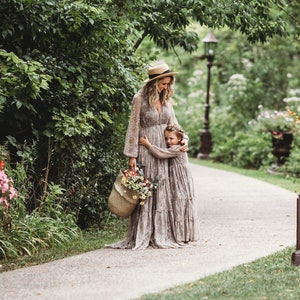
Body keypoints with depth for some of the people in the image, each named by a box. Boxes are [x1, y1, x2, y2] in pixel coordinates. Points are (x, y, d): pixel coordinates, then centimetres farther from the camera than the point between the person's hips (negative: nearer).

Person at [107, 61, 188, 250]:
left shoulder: (166, 99, 8)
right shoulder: (140, 99, -8)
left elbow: (173, 122, 15)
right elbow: (134, 127, -8)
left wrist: (183, 139, -3)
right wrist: (132, 155, -11)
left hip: (164, 149, 5)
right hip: (146, 149, -5)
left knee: (163, 191, 4)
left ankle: (161, 235, 8)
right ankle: (141, 237, -1)